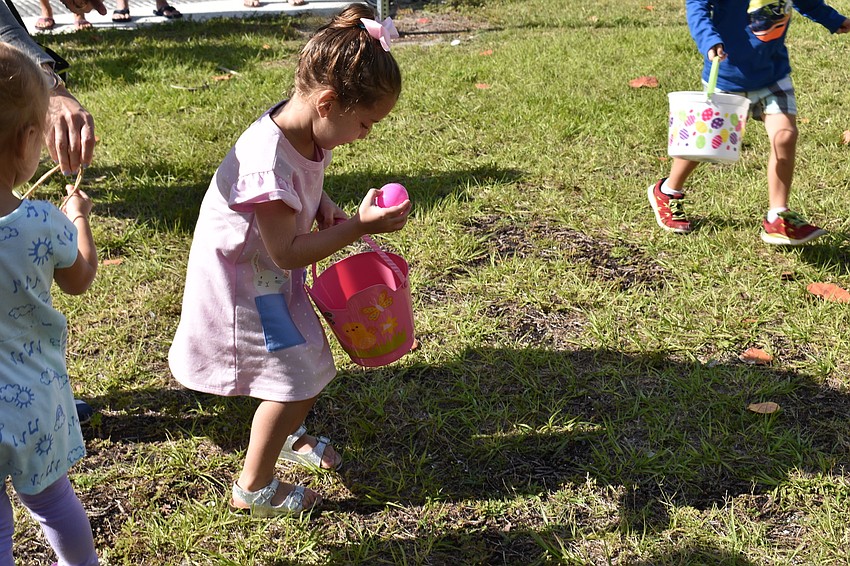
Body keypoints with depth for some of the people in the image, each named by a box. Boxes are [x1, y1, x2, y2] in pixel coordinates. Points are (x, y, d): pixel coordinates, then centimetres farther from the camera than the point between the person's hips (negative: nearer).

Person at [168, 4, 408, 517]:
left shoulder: (311, 130, -10)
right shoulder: (268, 162, -37)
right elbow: (287, 253, -30)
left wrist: (325, 205, -8)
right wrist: (359, 226, -29)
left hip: (273, 275, 9)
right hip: (243, 278, -9)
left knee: (313, 361, 20)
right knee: (296, 377, -3)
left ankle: (290, 435, 49)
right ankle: (253, 489, 17)